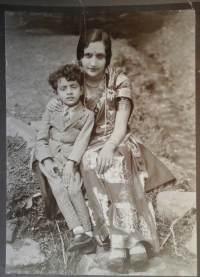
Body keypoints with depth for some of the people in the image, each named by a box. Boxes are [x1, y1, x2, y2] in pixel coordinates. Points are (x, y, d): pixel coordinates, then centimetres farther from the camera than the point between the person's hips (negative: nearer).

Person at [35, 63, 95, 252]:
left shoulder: (87, 115, 4)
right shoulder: (50, 112, 10)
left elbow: (82, 141, -8)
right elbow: (41, 139, 4)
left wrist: (71, 163, -21)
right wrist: (47, 161, -12)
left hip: (71, 159, -1)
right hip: (50, 159, 1)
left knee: (74, 188, -25)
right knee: (59, 188, -23)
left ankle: (86, 230, -20)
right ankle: (79, 231, -28)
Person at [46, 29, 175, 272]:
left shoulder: (119, 81, -4)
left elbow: (121, 125, -11)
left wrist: (109, 147, -33)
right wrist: (54, 106, -6)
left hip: (117, 142, -1)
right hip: (88, 145, 1)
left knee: (114, 164, -37)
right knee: (92, 164, -35)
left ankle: (118, 242, -39)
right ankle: (134, 240, -38)